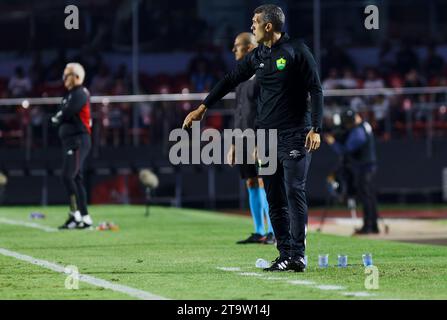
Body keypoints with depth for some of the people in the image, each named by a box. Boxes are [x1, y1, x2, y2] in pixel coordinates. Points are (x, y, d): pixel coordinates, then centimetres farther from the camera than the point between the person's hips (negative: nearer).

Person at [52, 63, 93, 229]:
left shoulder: (80, 94, -10)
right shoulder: (70, 94, 20)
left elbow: (67, 113, -16)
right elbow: (62, 116, 18)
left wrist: (58, 118, 4)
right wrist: (60, 118, -3)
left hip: (78, 140, -10)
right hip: (70, 140, 10)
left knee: (67, 176, -16)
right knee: (76, 179, 9)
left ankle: (75, 214, -17)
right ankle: (85, 217, 11)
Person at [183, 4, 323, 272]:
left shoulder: (297, 51, -5)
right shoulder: (257, 56, 13)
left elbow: (316, 90, -6)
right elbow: (231, 80, 21)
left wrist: (315, 128, -14)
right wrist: (203, 107, 21)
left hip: (295, 134, -6)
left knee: (294, 192, -12)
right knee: (274, 198, 3)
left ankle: (298, 255, -11)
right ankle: (285, 254, 7)